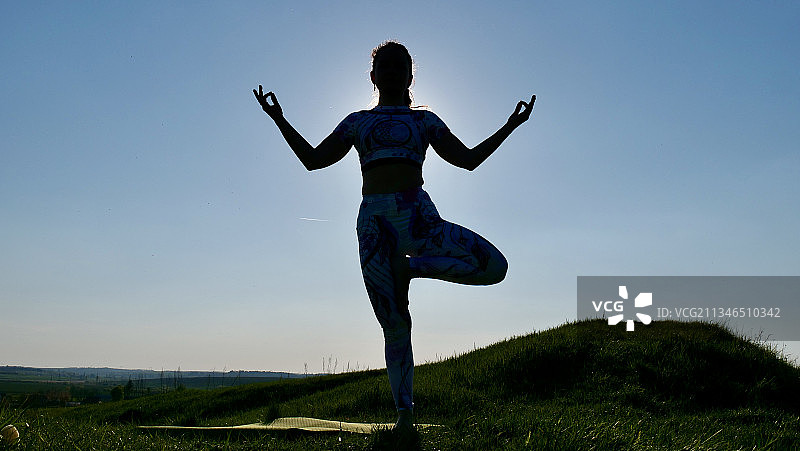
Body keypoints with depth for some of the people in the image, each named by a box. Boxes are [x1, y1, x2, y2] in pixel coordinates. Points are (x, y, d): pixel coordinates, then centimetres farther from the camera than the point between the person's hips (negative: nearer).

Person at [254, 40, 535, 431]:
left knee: (494, 266, -18)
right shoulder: (357, 122, 20)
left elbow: (468, 159, 13)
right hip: (374, 222, 0)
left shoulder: (424, 121, 18)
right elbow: (313, 159, 17)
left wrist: (509, 127, 6)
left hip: (417, 217, 1)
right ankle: (404, 413, 9)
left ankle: (412, 266, -6)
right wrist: (279, 119, 11)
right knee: (394, 325, -2)